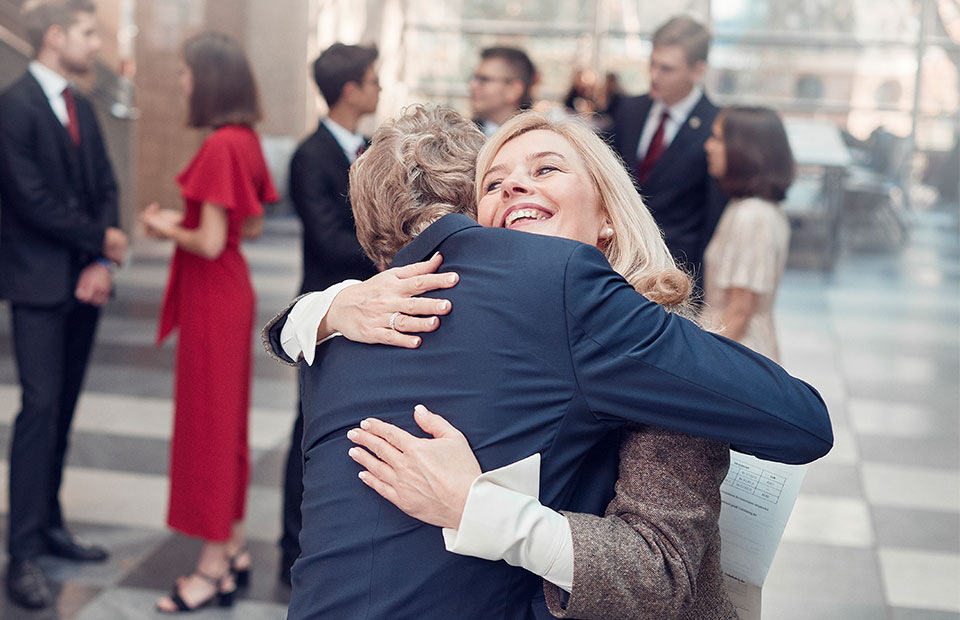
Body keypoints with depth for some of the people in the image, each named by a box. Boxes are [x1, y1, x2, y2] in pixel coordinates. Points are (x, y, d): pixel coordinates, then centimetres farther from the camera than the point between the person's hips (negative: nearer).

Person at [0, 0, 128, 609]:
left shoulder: (82, 107, 13)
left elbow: (106, 187, 10)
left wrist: (102, 262, -4)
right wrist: (101, 239, -8)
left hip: (85, 280, 7)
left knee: (62, 409, 11)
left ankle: (51, 524, 21)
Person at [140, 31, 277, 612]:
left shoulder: (222, 146, -21)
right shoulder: (247, 141, 6)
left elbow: (210, 243, -22)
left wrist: (166, 230, -5)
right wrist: (186, 218, 9)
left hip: (213, 297, -9)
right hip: (233, 288, 9)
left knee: (208, 424, 2)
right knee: (228, 421, 17)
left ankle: (213, 570, 14)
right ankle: (234, 549, 29)